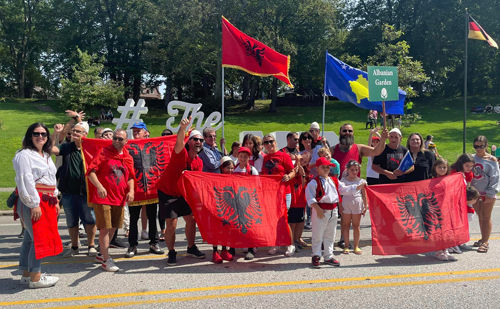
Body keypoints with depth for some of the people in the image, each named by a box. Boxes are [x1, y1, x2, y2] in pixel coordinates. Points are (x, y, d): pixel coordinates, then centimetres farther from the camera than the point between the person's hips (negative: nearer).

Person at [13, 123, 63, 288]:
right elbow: (25, 181, -15)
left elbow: (52, 180, 23)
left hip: (47, 203, 9)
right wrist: (34, 204, -20)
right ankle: (35, 278, -1)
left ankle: (26, 274, 20)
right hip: (33, 202, -9)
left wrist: (55, 200, 17)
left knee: (30, 238, 13)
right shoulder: (25, 155, -8)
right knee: (39, 239, -9)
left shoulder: (46, 156, 19)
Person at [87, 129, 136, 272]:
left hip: (119, 198, 6)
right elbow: (90, 171, -11)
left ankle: (101, 254, 32)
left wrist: (131, 190, -2)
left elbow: (130, 176, 16)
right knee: (105, 228, -4)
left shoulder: (128, 158, 9)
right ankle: (106, 260, 6)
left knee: (113, 228, 14)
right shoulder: (104, 152, -5)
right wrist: (99, 186, -25)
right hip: (103, 197, -6)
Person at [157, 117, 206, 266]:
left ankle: (191, 248, 26)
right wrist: (183, 128, -61)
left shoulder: (199, 162, 0)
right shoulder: (181, 153, -19)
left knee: (192, 220, 8)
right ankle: (171, 253, 9)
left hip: (183, 193, 6)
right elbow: (179, 142, -42)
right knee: (171, 225, -8)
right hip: (167, 193, -6)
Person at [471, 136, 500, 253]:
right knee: (480, 217, 13)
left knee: (486, 217, 1)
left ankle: (485, 242, 7)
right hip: (475, 193, 4)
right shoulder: (472, 158, 3)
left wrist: (490, 194, -13)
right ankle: (483, 239, 25)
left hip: (487, 194, -4)